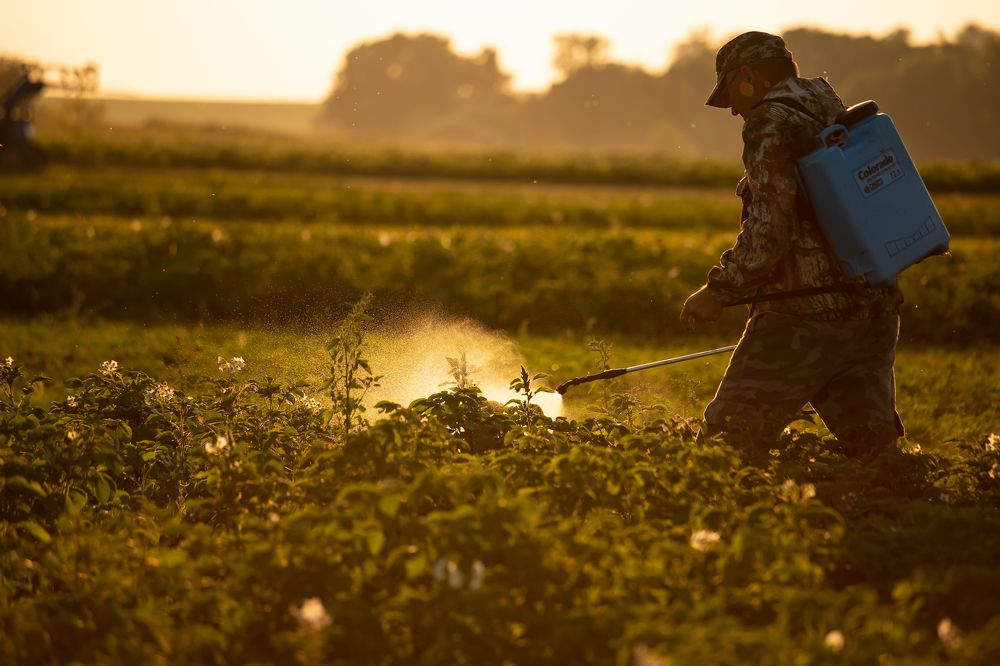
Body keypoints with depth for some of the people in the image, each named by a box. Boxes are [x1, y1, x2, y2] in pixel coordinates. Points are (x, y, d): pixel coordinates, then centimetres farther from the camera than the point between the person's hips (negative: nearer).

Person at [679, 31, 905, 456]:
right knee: (872, 449, 6)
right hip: (873, 317, 8)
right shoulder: (839, 117, 17)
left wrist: (718, 291, -7)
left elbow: (768, 232, -18)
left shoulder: (771, 124, -9)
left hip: (804, 317, -8)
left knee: (728, 442, -4)